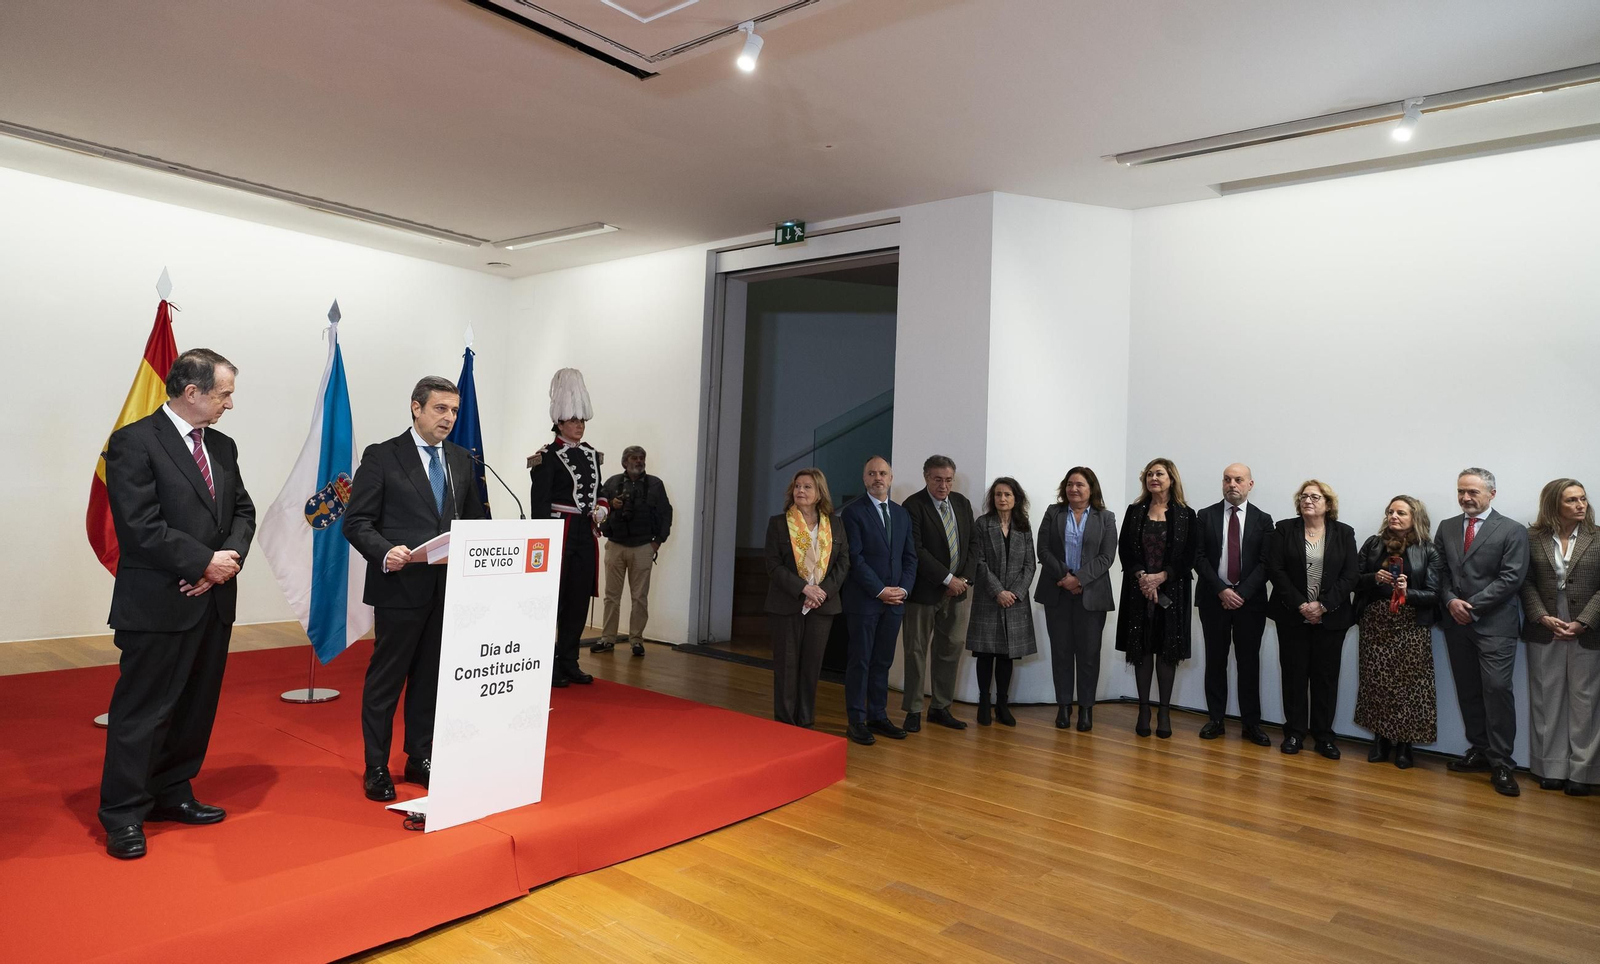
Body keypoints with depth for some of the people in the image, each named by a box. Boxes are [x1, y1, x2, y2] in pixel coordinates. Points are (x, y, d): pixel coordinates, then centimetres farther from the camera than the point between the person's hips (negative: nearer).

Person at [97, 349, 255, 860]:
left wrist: (230, 559, -7)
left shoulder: (222, 447, 11)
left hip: (213, 599, 7)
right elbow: (140, 526, -17)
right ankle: (123, 815, 15)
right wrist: (206, 562, -14)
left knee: (197, 707, 15)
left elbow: (243, 511, 12)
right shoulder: (134, 442, -10)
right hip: (158, 604, -7)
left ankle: (172, 794, 29)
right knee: (143, 711, 2)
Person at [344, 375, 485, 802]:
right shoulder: (382, 456, -5)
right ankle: (376, 767, 19)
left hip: (448, 587, 5)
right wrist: (385, 552, -24)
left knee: (431, 677, 14)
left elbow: (474, 519, 16)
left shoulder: (461, 460, 11)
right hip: (401, 586, -5)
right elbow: (356, 521, -7)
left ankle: (420, 758, 27)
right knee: (386, 678, 5)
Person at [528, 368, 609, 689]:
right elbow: (539, 503, -10)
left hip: (587, 535, 7)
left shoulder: (591, 454, 14)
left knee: (579, 599, 9)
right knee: (552, 599, -1)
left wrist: (602, 508, -1)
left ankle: (569, 662, 19)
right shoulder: (549, 457, -6)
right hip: (560, 533, -7)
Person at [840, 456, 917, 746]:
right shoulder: (853, 512, -5)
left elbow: (910, 556, 12)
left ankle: (878, 716, 19)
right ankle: (856, 721, 8)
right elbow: (855, 557, -11)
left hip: (895, 600, 5)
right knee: (860, 661, 1)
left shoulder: (901, 513, 13)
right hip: (863, 600, -5)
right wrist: (880, 591, -14)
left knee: (883, 662, 11)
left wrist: (904, 588, -3)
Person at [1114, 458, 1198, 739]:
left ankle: (1164, 711, 11)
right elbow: (1124, 550, 2)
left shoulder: (1186, 515, 2)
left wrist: (1161, 577, -13)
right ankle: (1144, 710, 11)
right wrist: (1141, 577, -13)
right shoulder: (1134, 512, 8)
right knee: (1142, 648, 4)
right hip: (1139, 590, 1)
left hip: (1172, 591, -1)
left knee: (1167, 649, 3)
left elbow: (1190, 556, -3)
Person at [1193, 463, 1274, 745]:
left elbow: (1266, 563, -2)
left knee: (1249, 661, 4)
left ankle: (1251, 723, 12)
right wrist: (1222, 590, -12)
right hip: (1213, 599, 0)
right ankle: (1215, 719, 14)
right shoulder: (1205, 516, 4)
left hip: (1250, 600, 0)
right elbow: (1199, 557, -2)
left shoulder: (1263, 519, 4)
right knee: (1215, 660, 6)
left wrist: (1241, 593, -13)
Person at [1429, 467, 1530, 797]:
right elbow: (1439, 571, 10)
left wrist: (1472, 605, -13)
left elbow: (1511, 578, -10)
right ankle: (1479, 750, 21)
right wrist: (1451, 601, -7)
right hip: (1457, 622, 5)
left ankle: (1501, 763, -2)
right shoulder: (1446, 527, 11)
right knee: (1468, 691, 10)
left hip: (1494, 624, -5)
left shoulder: (1512, 531, -3)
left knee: (1497, 689, -10)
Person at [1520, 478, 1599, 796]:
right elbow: (1526, 583, 1)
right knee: (1547, 700, 6)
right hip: (1544, 631, 1)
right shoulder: (1533, 538, 2)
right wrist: (1542, 617, -10)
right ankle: (1552, 768, 14)